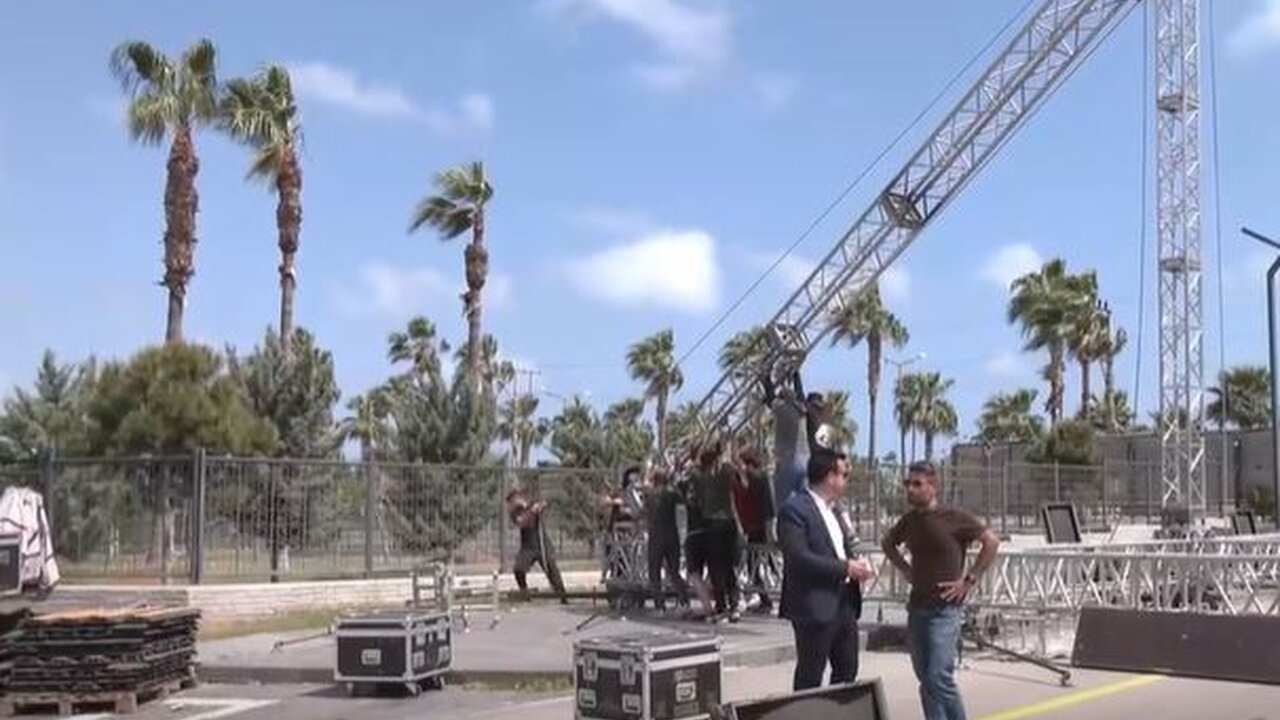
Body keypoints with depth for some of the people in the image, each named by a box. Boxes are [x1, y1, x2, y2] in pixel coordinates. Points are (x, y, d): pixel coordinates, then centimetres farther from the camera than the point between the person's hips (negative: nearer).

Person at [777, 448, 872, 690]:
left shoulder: (832, 510, 16)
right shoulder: (794, 510, -13)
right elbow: (799, 558, -22)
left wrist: (857, 564, 2)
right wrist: (845, 568, -20)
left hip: (844, 603, 9)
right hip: (815, 606, -9)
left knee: (847, 670, 14)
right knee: (810, 677, -1)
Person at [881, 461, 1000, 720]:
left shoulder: (954, 518, -10)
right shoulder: (909, 520, 6)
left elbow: (991, 541, -6)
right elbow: (888, 543, 25)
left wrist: (969, 579, -8)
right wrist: (906, 569, 11)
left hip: (946, 609, -6)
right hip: (917, 608, 6)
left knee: (939, 677, -14)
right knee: (925, 679, 10)